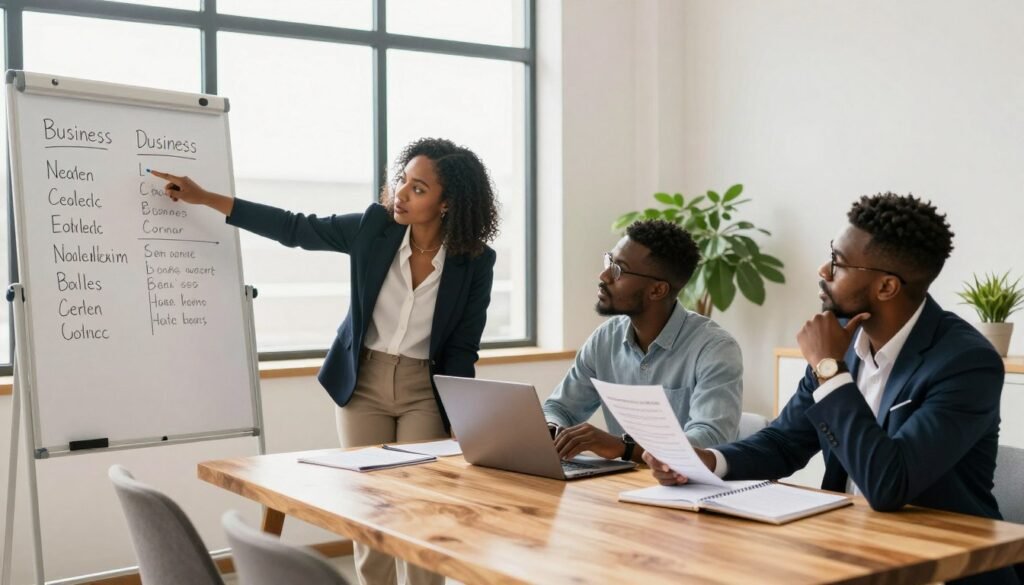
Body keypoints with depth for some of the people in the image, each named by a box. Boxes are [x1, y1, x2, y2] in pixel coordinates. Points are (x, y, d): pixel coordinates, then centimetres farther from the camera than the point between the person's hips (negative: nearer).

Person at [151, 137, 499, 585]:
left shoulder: (475, 262, -14)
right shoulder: (375, 226, -12)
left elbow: (462, 349, -7)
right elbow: (293, 229, -3)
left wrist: (457, 426, -12)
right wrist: (203, 198, -6)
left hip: (425, 391, -1)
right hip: (362, 382, 1)